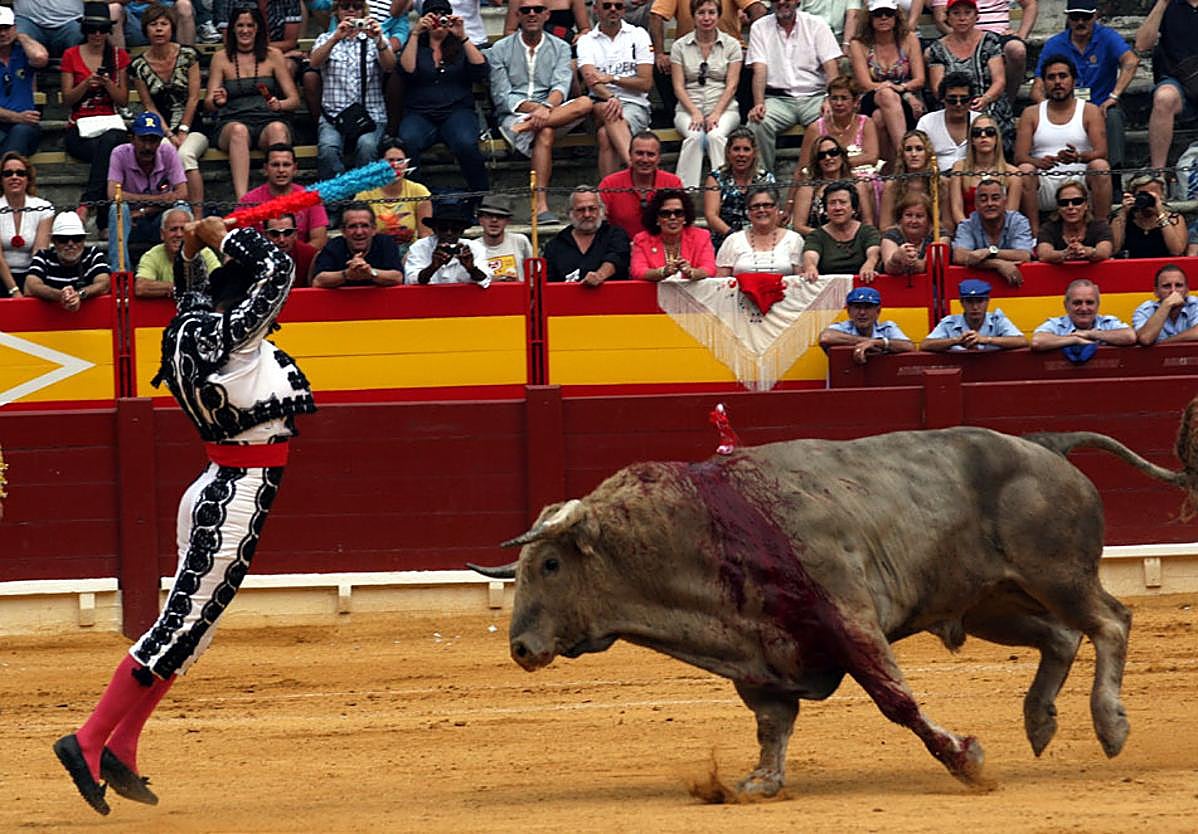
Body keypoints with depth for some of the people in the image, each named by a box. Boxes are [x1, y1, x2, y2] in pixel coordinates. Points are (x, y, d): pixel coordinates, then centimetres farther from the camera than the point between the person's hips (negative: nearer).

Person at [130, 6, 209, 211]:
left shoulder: (188, 55, 1)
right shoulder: (139, 66, 4)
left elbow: (193, 98, 0)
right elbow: (149, 107, 3)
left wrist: (183, 132, -7)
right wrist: (170, 136, -8)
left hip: (192, 129, -1)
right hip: (160, 131, 1)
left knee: (185, 155, -34)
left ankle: (198, 213, -37)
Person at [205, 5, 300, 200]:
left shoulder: (273, 56, 13)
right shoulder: (221, 58, 14)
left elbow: (294, 100, 11)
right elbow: (208, 104, 11)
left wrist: (279, 105, -13)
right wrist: (216, 101, -14)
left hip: (269, 120, 0)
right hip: (234, 120, 0)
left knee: (277, 129, -36)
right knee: (238, 131, -36)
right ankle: (242, 199, -50)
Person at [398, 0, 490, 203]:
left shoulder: (461, 47, 18)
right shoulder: (416, 47, 18)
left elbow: (480, 70, 0)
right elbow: (407, 70, -3)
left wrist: (462, 37, -8)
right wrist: (415, 34, -7)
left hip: (457, 111, 0)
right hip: (420, 114, 0)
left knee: (466, 144, -35)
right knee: (407, 142, -35)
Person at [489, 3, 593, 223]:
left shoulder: (560, 48, 14)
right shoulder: (500, 50, 8)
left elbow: (561, 87, -3)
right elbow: (502, 97, -1)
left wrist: (547, 108, -26)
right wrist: (535, 108, -17)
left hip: (552, 112, 3)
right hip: (514, 116, -3)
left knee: (585, 103, -28)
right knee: (545, 133, -37)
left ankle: (528, 126, -38)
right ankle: (541, 206, -45)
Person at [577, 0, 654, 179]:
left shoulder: (638, 35, 9)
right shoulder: (586, 41, 10)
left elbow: (645, 83, 2)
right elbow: (590, 78, -9)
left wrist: (612, 78, -10)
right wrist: (610, 98, -29)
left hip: (634, 105, -1)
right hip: (600, 105, 1)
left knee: (606, 135, -32)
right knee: (608, 112, -37)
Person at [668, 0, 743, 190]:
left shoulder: (731, 45, 8)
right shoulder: (680, 46, 9)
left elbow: (731, 85, 2)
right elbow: (678, 86, 3)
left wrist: (716, 114, -12)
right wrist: (695, 113, -12)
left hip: (724, 107, 0)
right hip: (689, 108, 0)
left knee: (716, 135, -34)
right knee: (694, 136, -33)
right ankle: (686, 190, -38)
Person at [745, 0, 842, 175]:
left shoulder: (816, 25, 6)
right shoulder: (760, 28, 8)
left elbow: (831, 67, -2)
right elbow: (759, 70, -2)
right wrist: (758, 104, -20)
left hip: (814, 96, 0)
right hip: (778, 99, 0)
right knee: (758, 123, -31)